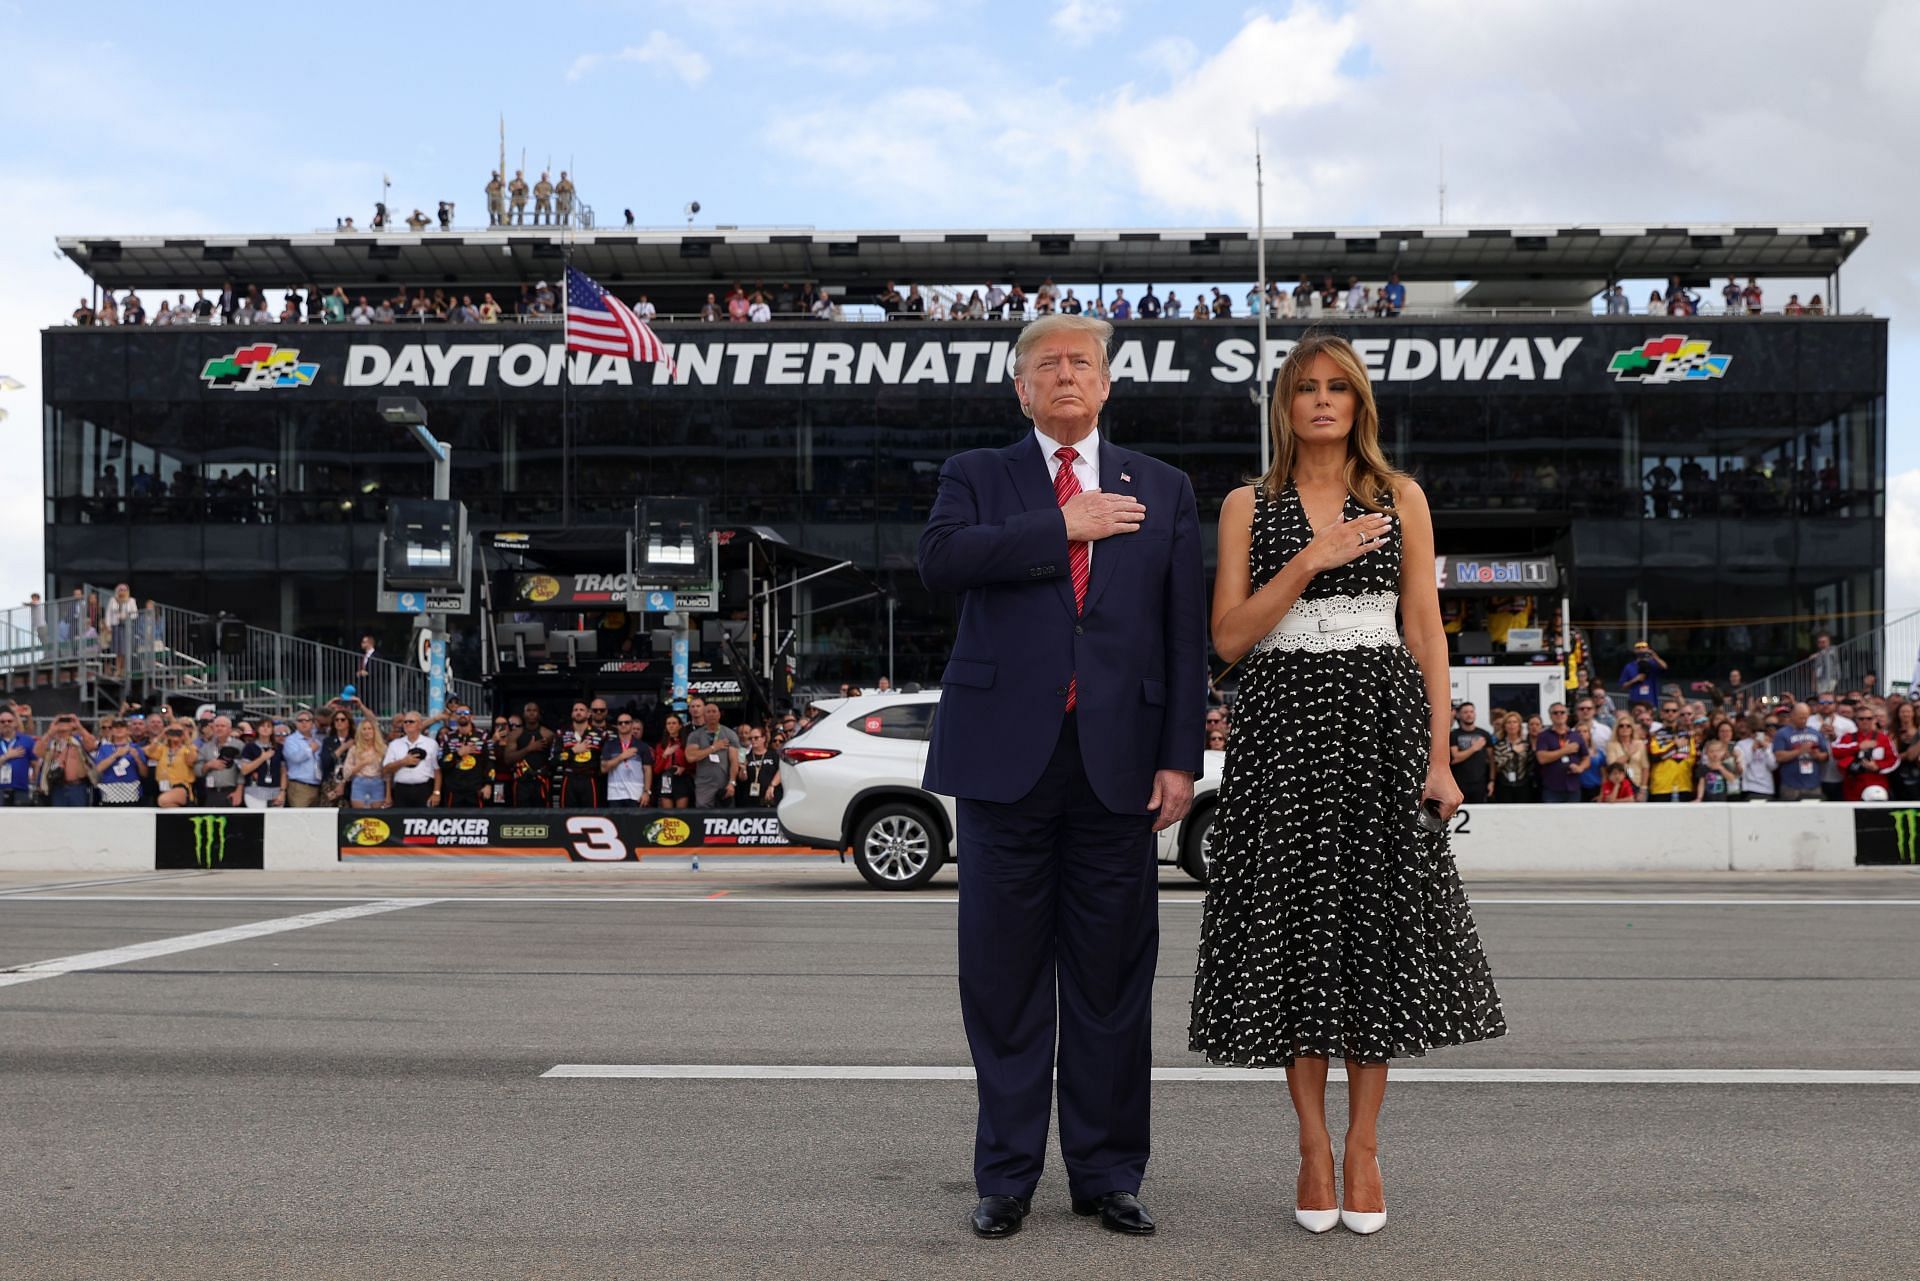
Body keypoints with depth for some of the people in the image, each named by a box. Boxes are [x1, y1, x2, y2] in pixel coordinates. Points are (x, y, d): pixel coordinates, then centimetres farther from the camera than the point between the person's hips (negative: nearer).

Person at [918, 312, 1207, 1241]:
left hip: (1118, 761, 1)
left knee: (1112, 976, 6)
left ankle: (1107, 1174, 17)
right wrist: (1064, 525, -10)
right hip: (1006, 754, -1)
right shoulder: (978, 475, 11)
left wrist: (1180, 758, -1)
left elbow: (1186, 635, 7)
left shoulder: (1164, 491, 13)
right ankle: (1007, 1175, 15)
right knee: (1003, 975, 4)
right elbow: (940, 558, -11)